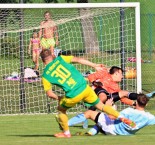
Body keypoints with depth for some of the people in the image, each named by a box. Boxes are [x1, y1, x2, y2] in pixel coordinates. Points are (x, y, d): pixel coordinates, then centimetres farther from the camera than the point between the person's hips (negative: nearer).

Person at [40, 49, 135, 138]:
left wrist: (59, 98, 23)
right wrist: (95, 66, 9)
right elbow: (78, 59, 2)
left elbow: (49, 94, 3)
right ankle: (122, 118, 9)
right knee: (101, 106, 17)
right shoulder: (60, 59, 8)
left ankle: (66, 133, 27)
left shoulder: (45, 75, 5)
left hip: (73, 96, -2)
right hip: (85, 88, 2)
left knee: (61, 109, 26)